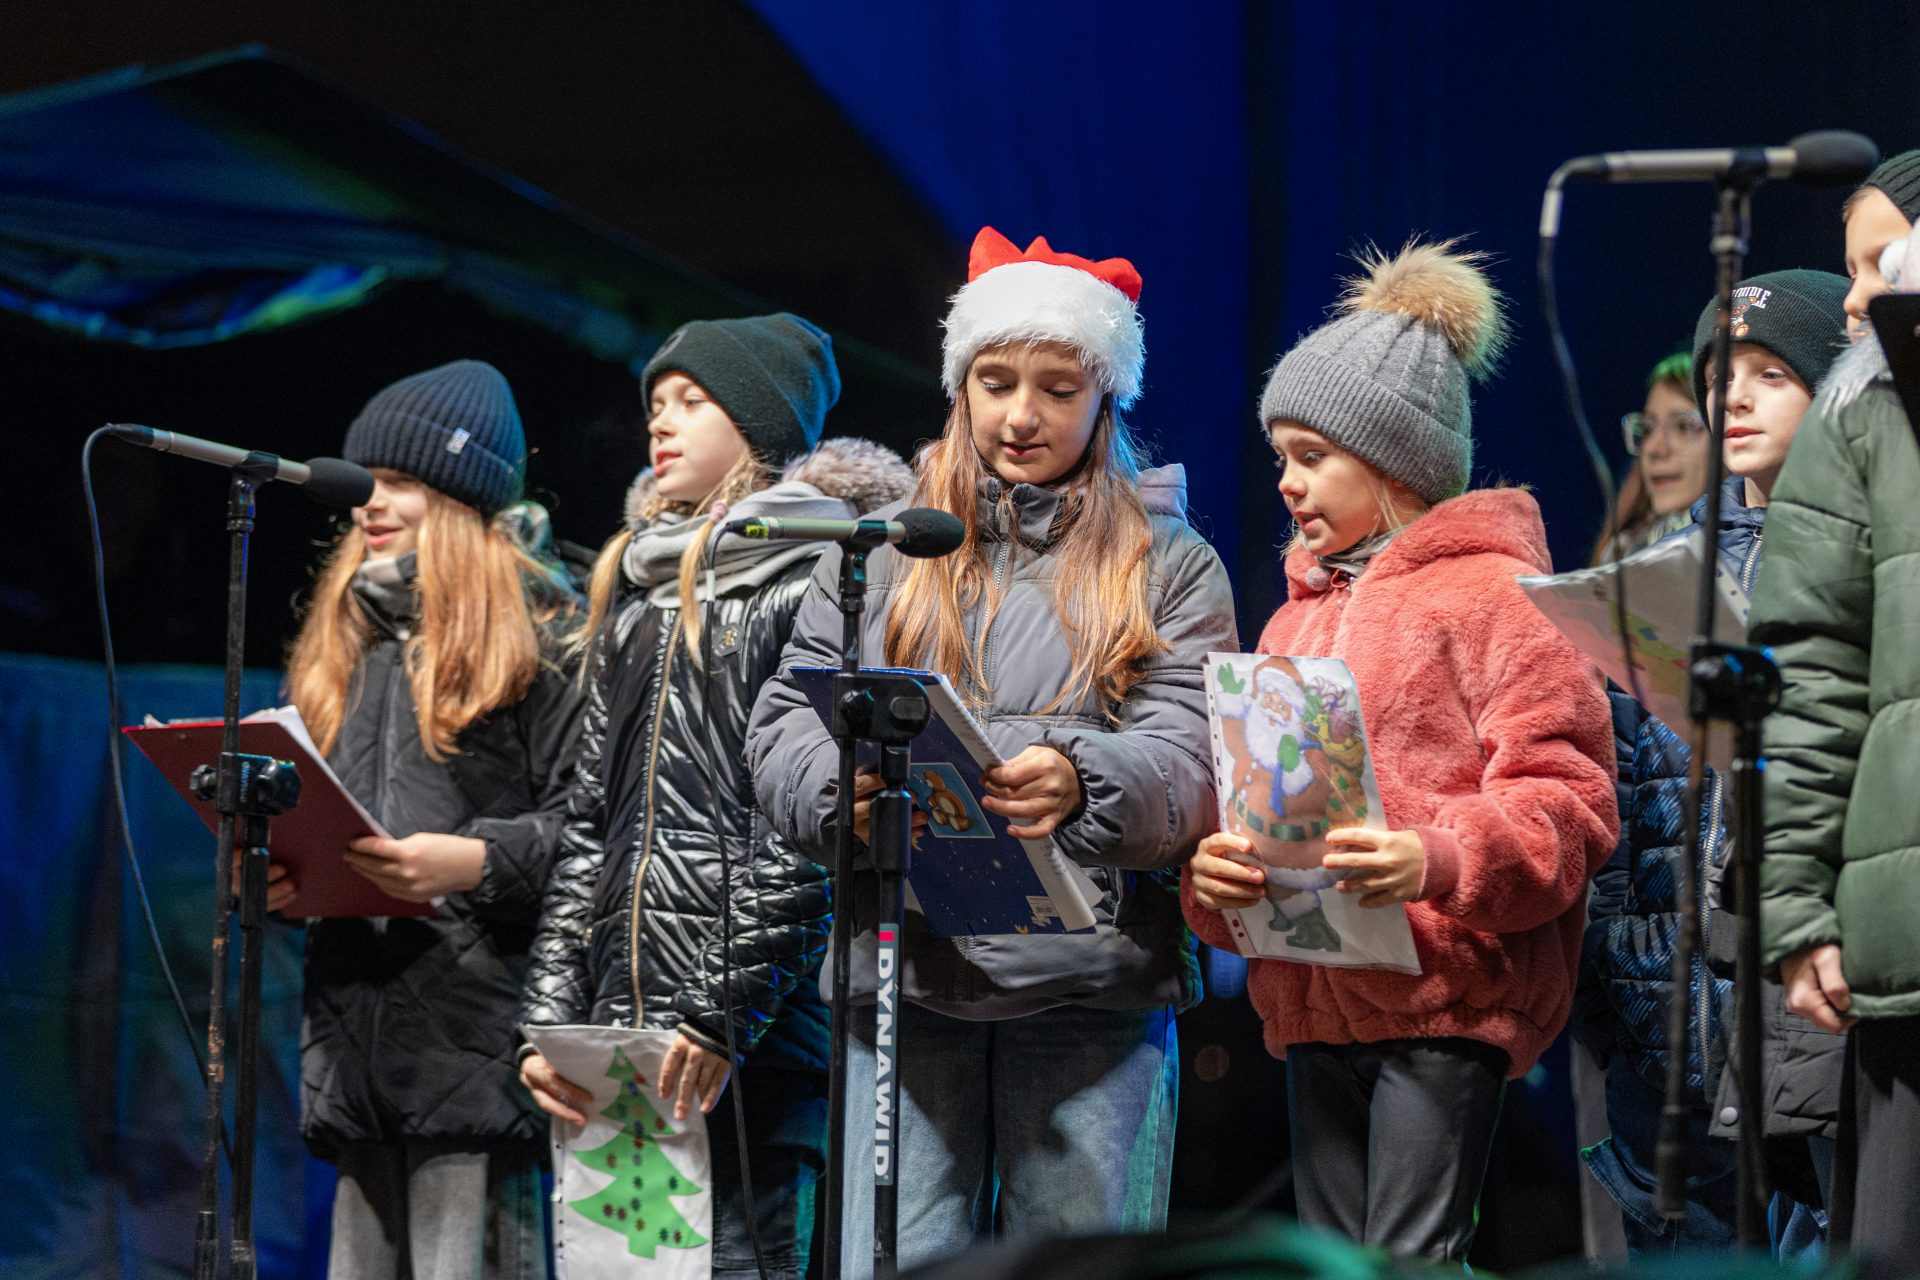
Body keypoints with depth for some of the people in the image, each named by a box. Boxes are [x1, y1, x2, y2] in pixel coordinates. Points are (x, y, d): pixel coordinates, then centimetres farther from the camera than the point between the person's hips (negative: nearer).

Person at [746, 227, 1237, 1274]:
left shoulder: (1169, 567, 11)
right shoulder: (880, 553, 17)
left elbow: (1192, 758, -3)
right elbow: (785, 729, 7)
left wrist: (1079, 784, -26)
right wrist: (843, 789, -18)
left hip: (1093, 987, -1)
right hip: (904, 975, 1)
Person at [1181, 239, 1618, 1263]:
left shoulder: (1495, 594, -3)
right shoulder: (1296, 620, 20)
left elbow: (1566, 798, -10)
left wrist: (1439, 862, -27)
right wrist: (1213, 869, -3)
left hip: (1447, 996, -8)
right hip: (1316, 1005, 8)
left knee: (1411, 1257, -14)